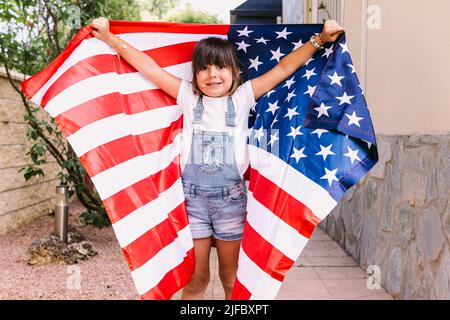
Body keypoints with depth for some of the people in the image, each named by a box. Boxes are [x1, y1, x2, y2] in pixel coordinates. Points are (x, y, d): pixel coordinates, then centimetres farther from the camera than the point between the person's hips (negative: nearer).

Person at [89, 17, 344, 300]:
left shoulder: (243, 96, 3)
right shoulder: (188, 95, 4)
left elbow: (284, 67, 2)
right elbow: (148, 66, 4)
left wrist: (319, 40, -3)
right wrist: (110, 37, 5)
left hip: (231, 199, 0)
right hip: (192, 198, 0)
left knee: (232, 278, 14)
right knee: (195, 279, 11)